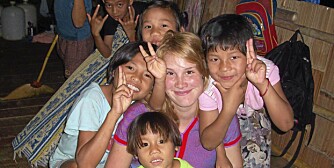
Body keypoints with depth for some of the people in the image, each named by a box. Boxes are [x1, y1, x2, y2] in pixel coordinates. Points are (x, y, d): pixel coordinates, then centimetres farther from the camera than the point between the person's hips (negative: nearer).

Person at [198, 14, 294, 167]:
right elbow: (208, 143, -29)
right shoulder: (207, 86, -31)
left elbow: (286, 124, -33)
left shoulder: (264, 69, -29)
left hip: (254, 124, 3)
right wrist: (229, 108, -44)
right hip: (219, 128, -2)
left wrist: (263, 84, -47)